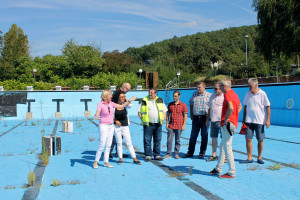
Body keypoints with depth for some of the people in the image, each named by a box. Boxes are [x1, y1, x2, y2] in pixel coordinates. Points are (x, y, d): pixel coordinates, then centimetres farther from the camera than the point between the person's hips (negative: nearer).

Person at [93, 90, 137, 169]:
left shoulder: (111, 103, 8)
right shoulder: (100, 104, -8)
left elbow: (122, 106, 11)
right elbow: (97, 114, -20)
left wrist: (129, 101, 5)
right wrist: (96, 117, -42)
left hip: (111, 126, 6)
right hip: (103, 126, -6)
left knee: (108, 145, 5)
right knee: (102, 145, -11)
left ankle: (106, 162, 11)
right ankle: (96, 162, -2)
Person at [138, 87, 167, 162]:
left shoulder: (160, 100, 9)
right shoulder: (144, 101, 1)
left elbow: (164, 111, 17)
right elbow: (139, 112, 4)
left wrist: (163, 120, 5)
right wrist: (143, 120, -6)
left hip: (158, 124, 3)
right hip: (148, 124, -2)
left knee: (157, 140, 7)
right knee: (147, 141, -2)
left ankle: (157, 155, 17)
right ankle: (148, 155, 6)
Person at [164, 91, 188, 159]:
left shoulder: (183, 105, -1)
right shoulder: (170, 104, 7)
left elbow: (185, 116, -1)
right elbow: (168, 114, 12)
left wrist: (184, 125, -6)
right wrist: (167, 123, 6)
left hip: (179, 126, -2)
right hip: (171, 126, 2)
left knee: (177, 140, 6)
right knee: (169, 140, 0)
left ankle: (176, 154, 17)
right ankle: (168, 154, 8)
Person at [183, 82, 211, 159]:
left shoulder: (209, 95, -1)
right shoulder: (194, 94, 11)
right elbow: (191, 105, 18)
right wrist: (191, 115, 11)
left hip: (204, 117, -3)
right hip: (195, 118, 3)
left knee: (204, 136, 4)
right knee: (193, 135, 6)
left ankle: (202, 153, 14)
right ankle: (190, 152, 13)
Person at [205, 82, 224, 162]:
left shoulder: (224, 96, -5)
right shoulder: (212, 96, 16)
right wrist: (207, 119, 20)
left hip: (222, 121, -6)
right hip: (213, 121, 6)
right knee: (213, 138, 9)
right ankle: (214, 155, 19)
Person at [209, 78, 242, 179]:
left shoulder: (227, 94, -15)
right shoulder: (234, 94, 16)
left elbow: (230, 107, -31)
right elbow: (240, 106, 29)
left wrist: (226, 119, -20)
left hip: (227, 124, -10)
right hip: (233, 122, 10)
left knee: (227, 148, -5)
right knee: (222, 147, 17)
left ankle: (231, 173, 0)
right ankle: (218, 169, 27)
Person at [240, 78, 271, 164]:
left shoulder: (262, 94, -5)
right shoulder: (248, 94, 7)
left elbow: (268, 107, -2)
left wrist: (268, 120, -9)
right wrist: (244, 119, 13)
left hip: (259, 121, -3)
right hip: (249, 121, 3)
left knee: (260, 140, 3)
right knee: (248, 139, -1)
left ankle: (259, 157, 18)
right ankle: (249, 158, 7)